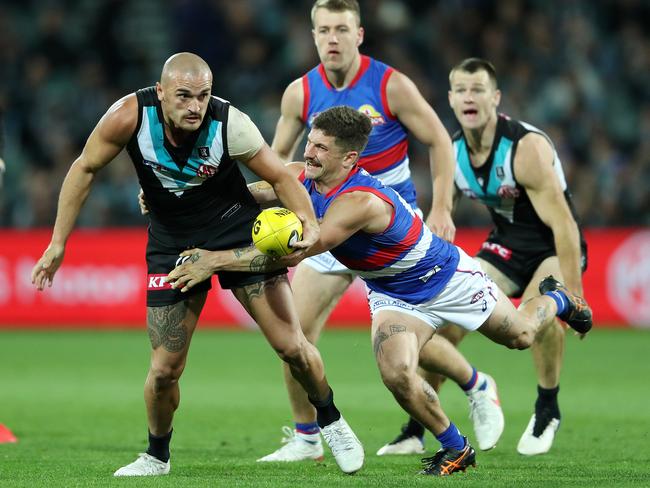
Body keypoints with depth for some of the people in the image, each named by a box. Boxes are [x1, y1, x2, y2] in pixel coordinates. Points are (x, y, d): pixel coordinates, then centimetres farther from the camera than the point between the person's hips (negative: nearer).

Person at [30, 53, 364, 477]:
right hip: (172, 243, 1)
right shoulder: (130, 116, -24)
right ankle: (157, 456, 25)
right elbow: (85, 169, -8)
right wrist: (58, 244, -6)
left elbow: (281, 177, -12)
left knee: (291, 346, -5)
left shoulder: (230, 125, -26)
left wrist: (308, 222, -31)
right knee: (165, 369, -2)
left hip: (237, 228, -1)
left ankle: (331, 422, 23)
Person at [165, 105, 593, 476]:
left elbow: (295, 253, -46)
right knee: (397, 374, -18)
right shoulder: (303, 178, -17)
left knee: (520, 336, 16)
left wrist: (215, 260, -47)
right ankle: (456, 450, 3)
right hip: (393, 295, 5)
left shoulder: (360, 201, -41)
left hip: (447, 275, -5)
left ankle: (555, 299, 51)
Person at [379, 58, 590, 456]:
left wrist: (574, 298, -30)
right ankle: (415, 429, 3)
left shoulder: (527, 148, -27)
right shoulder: (451, 153, -7)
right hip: (506, 244, 6)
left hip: (554, 247, -6)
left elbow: (563, 224, -28)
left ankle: (547, 412, -9)